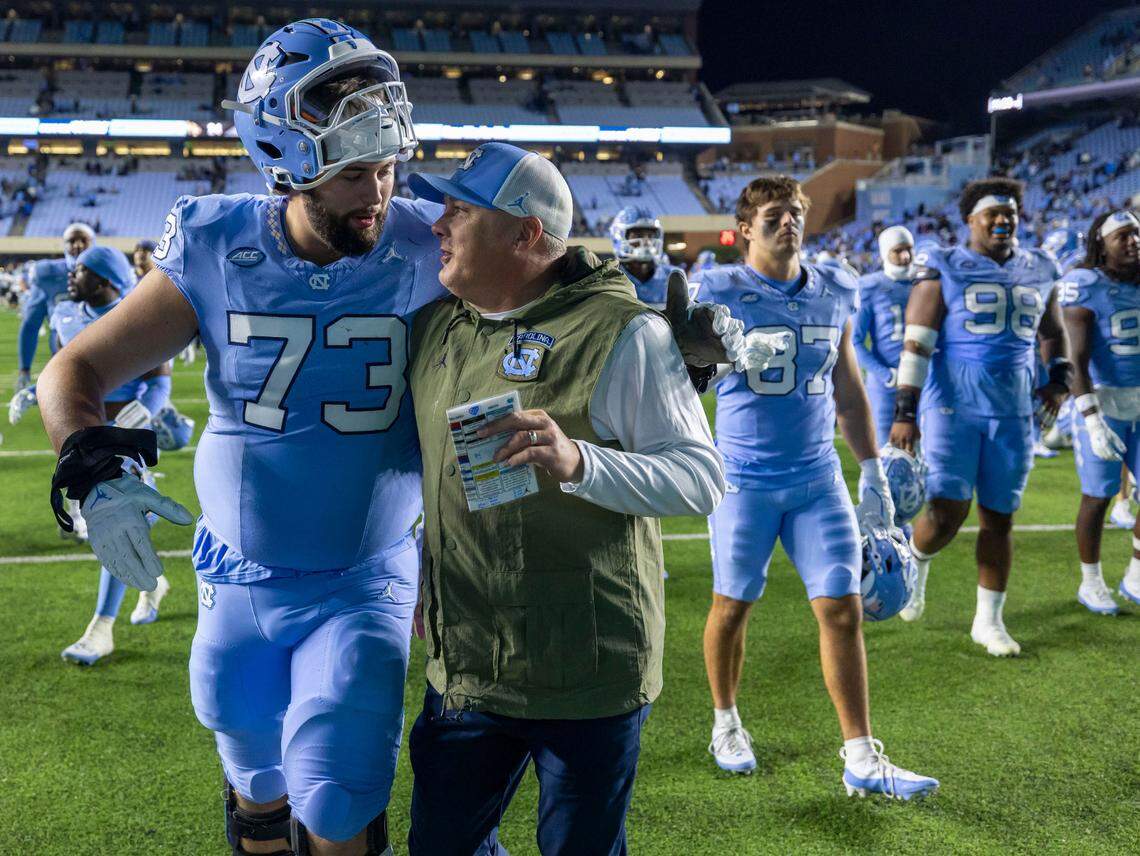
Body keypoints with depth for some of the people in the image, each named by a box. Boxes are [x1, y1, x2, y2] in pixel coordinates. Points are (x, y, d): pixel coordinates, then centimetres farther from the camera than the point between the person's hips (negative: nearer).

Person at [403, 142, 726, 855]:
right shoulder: (436, 324, 7)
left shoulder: (622, 334, -14)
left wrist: (578, 461, -32)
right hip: (463, 666, 6)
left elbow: (702, 479, -18)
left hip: (586, 674, -6)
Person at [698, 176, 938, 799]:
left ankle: (861, 759, 7)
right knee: (733, 606, 9)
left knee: (843, 609, -1)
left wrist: (873, 475, 14)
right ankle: (726, 723, 32)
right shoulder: (721, 294, -6)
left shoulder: (834, 293, 7)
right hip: (745, 479, -3)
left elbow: (848, 393, 14)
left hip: (819, 478, 3)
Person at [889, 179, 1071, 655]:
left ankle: (988, 620, 21)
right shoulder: (943, 270, -3)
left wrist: (1059, 377, 6)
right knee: (946, 513, -10)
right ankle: (916, 566, 24)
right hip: (953, 406, -4)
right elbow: (917, 343, -7)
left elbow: (1053, 334, 25)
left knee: (999, 518, 8)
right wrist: (905, 411, -13)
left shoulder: (1038, 272, 12)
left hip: (1013, 413, 4)